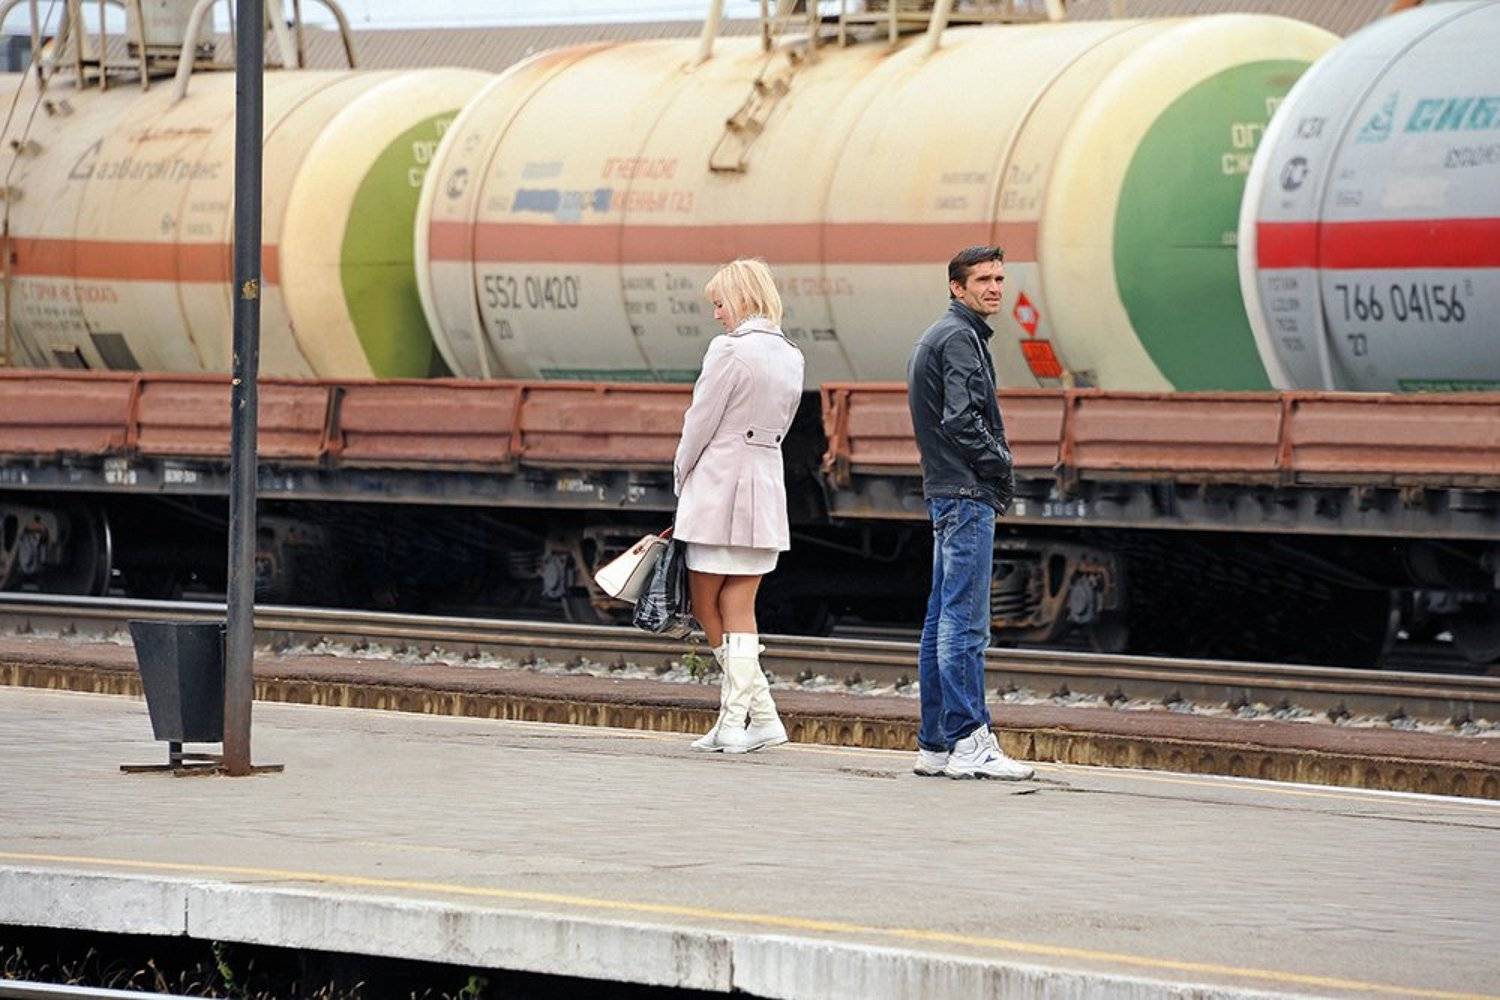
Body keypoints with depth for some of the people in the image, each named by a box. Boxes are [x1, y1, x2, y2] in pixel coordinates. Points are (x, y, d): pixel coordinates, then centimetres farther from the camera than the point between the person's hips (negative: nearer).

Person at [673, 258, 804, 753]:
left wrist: (682, 480, 6)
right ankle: (737, 719, 1)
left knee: (706, 607, 5)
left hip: (718, 484, -7)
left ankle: (758, 713, 0)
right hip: (767, 485, 7)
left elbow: (700, 423, -11)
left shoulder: (730, 349, -14)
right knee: (738, 610, 9)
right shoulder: (791, 356, 10)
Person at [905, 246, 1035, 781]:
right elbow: (961, 420, -20)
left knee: (943, 619, 10)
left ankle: (934, 744, 12)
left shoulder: (938, 336, 20)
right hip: (968, 494, -11)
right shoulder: (960, 337, -11)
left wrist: (995, 466, 11)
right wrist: (1000, 464, -8)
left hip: (945, 492, 11)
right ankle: (968, 742, -12)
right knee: (966, 621, -10)